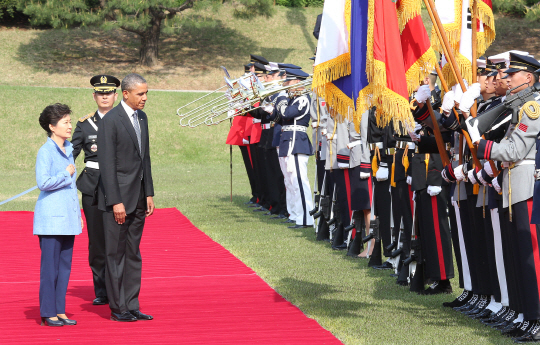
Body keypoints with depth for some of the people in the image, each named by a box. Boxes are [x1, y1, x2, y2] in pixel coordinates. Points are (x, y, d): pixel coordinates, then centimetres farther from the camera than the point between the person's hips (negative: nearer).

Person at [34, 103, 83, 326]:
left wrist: (78, 214, 20)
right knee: (50, 266, -4)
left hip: (68, 217, 8)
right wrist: (66, 174, -10)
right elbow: (43, 182, -21)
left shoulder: (68, 150, 15)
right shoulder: (45, 152, -10)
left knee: (65, 265, 8)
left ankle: (60, 311, 13)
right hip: (51, 218, -8)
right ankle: (48, 313, 1)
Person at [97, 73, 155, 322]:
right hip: (118, 196, -8)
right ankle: (117, 308, 6)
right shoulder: (111, 121, -13)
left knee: (133, 254, 11)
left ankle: (131, 306, 16)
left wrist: (149, 193, 12)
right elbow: (107, 164, -15)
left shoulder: (141, 117, 11)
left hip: (138, 197, 8)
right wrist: (116, 202, -18)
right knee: (116, 254, 0)